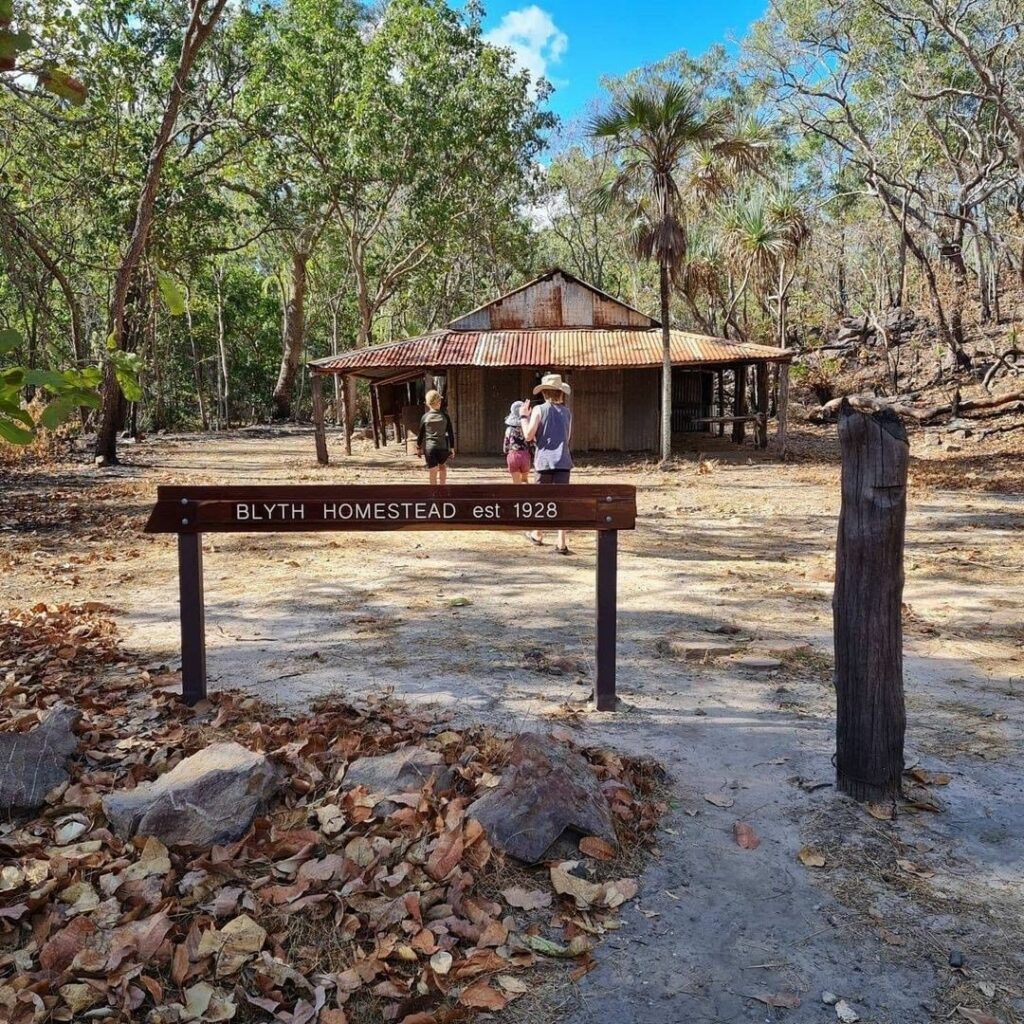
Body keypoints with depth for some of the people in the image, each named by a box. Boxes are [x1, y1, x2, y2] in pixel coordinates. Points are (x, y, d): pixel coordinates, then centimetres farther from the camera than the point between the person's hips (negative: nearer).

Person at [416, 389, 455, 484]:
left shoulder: (425, 417, -2)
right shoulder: (445, 416, -4)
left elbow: (421, 434, 5)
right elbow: (451, 433, -2)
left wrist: (418, 447, 17)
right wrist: (452, 448, 6)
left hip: (429, 447, 0)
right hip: (443, 447, 0)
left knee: (433, 472, 4)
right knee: (443, 466, 26)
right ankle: (442, 486, 19)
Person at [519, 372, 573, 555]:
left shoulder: (539, 410, -3)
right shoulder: (567, 412, 10)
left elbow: (528, 436, -8)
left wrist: (523, 416, 5)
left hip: (545, 460, -2)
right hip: (563, 461, 2)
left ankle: (537, 534, 32)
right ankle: (561, 543, -7)